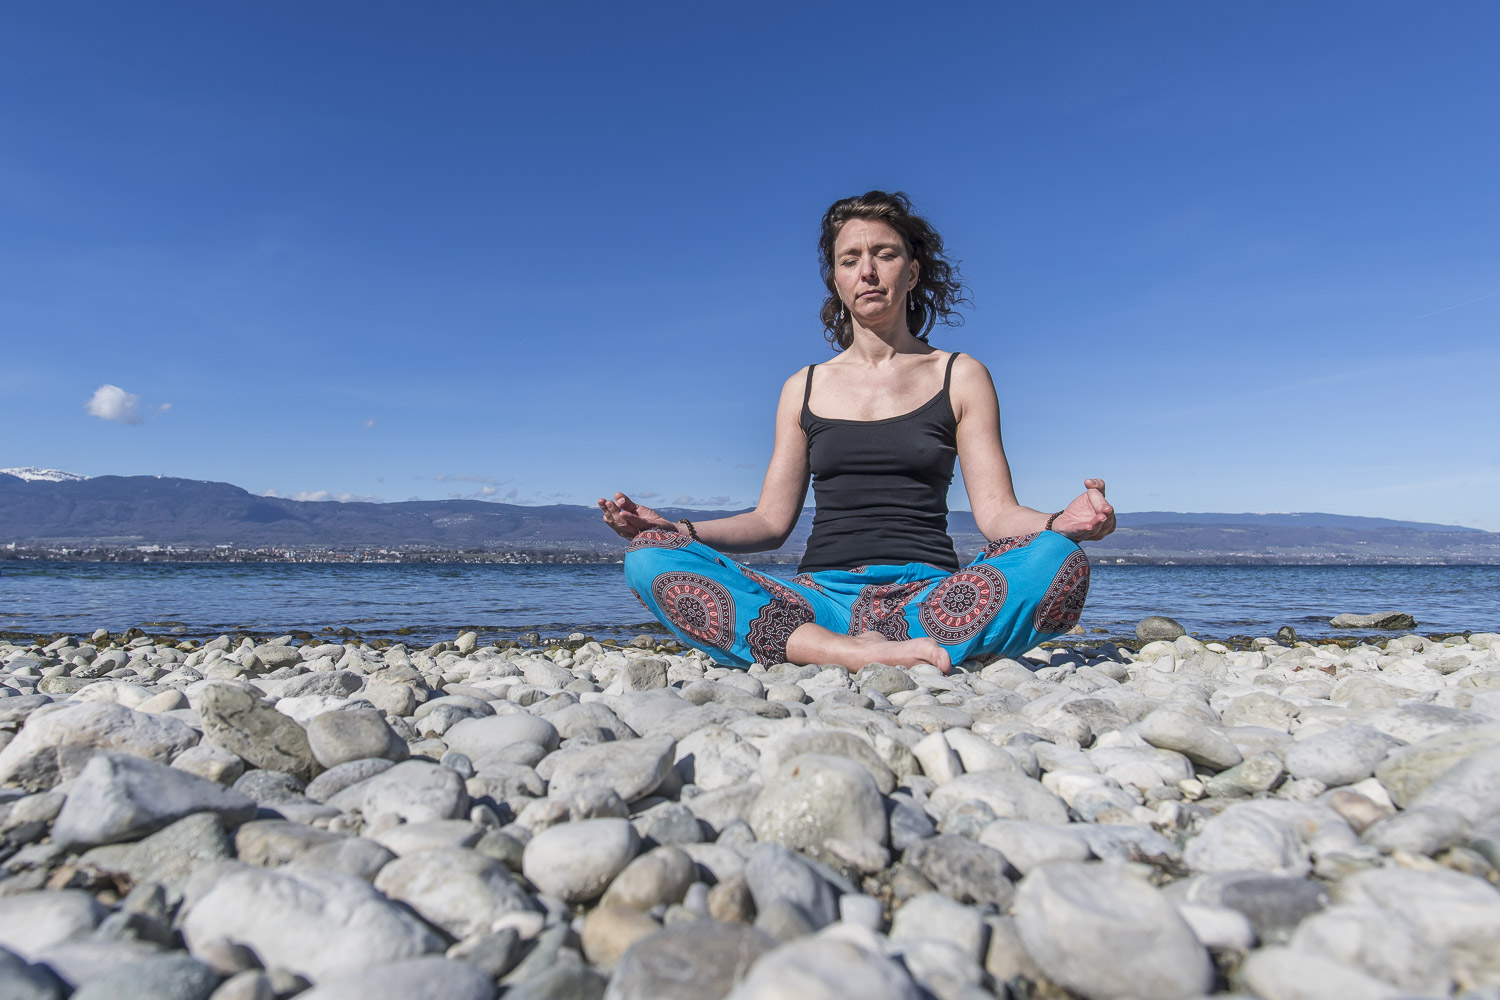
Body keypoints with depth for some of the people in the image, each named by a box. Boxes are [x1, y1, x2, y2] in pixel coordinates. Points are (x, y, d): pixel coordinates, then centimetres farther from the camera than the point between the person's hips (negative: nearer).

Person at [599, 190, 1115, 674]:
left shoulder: (961, 377, 12)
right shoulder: (804, 389, 16)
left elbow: (996, 512, 4)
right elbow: (771, 521, 13)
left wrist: (1063, 522, -18)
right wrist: (678, 529, -4)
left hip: (927, 593, -1)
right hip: (820, 594, 2)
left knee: (1058, 562, -32)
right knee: (650, 557, -22)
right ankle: (859, 654, -33)